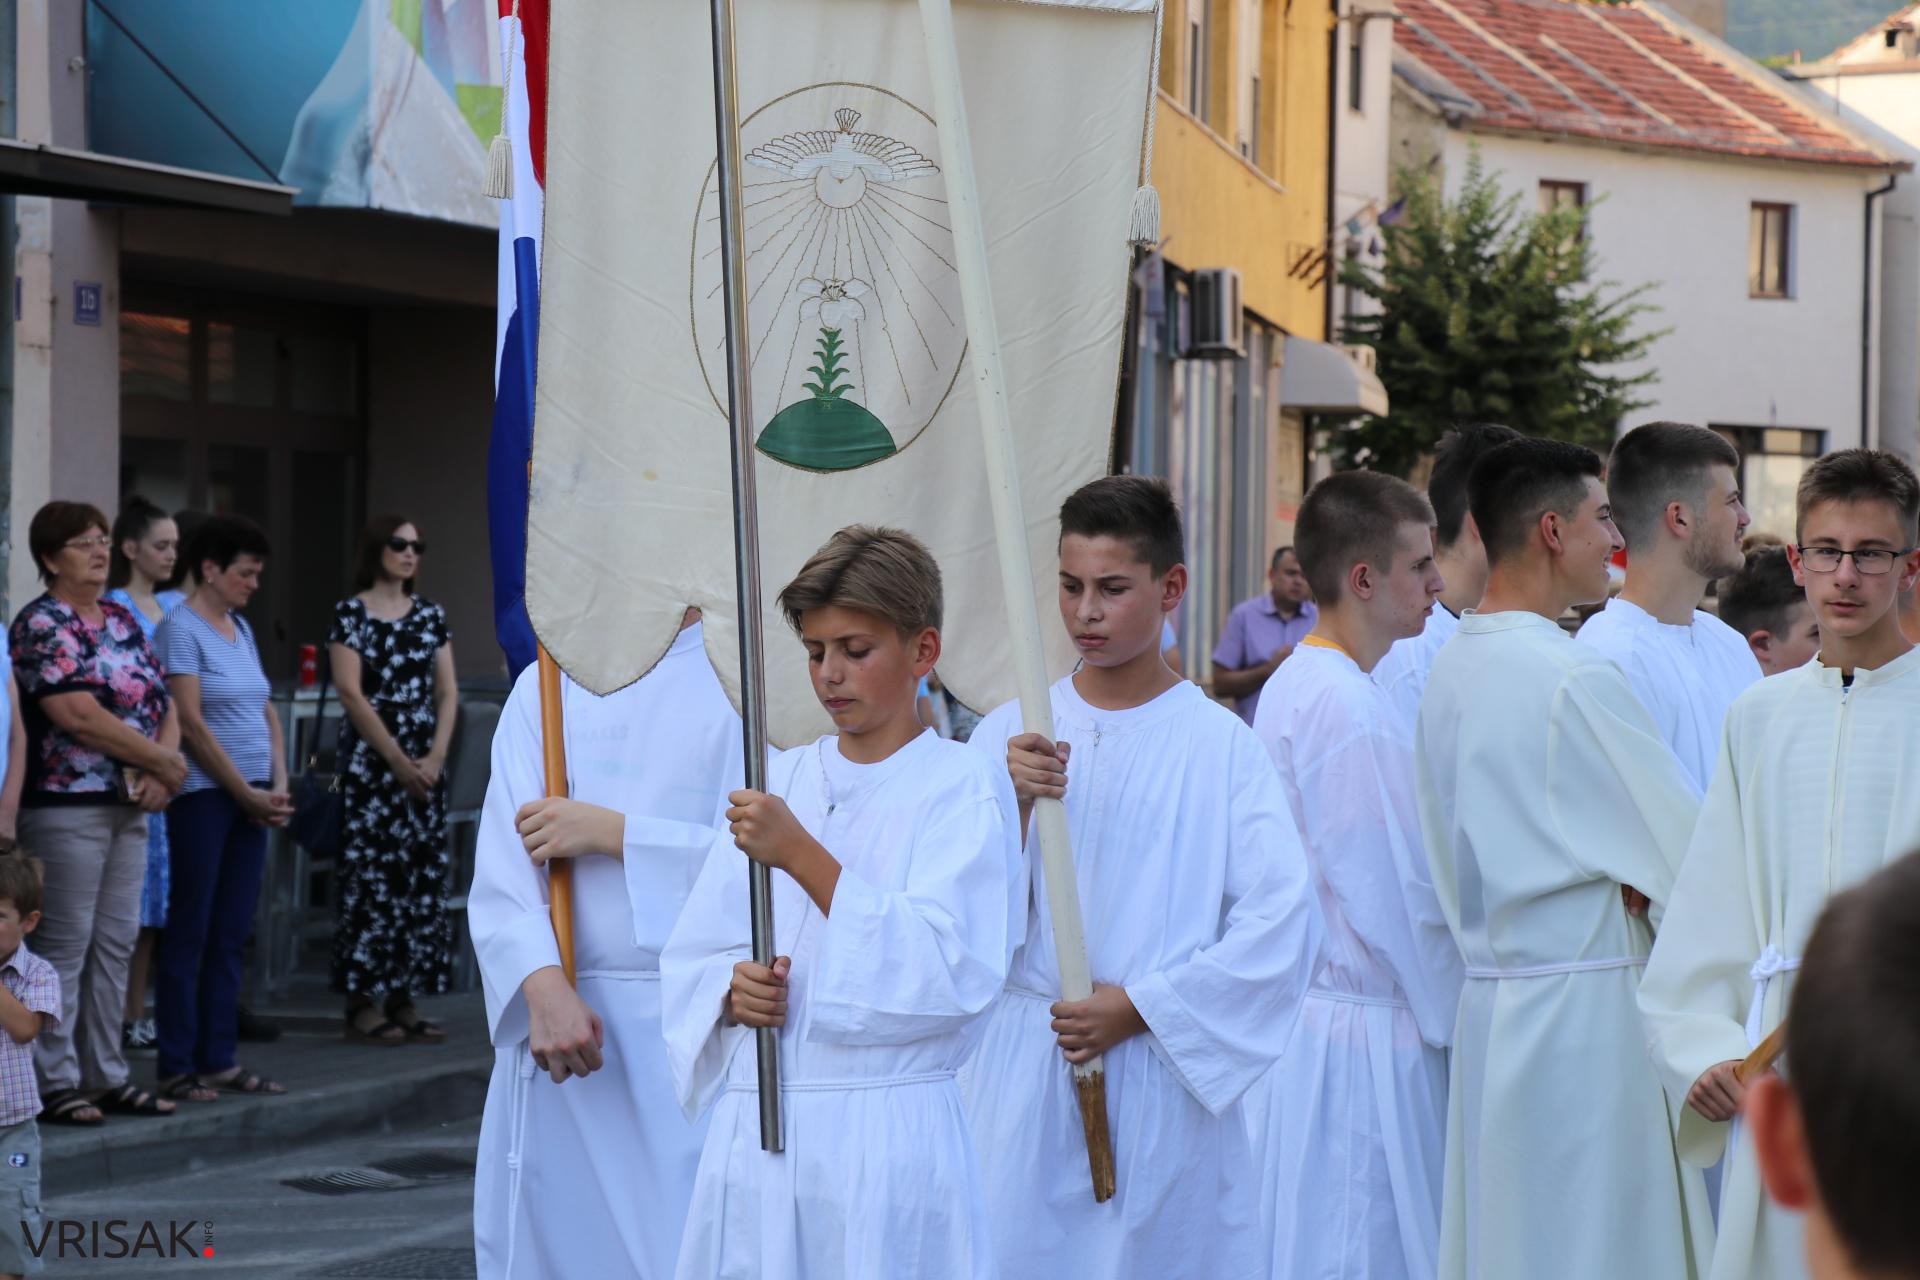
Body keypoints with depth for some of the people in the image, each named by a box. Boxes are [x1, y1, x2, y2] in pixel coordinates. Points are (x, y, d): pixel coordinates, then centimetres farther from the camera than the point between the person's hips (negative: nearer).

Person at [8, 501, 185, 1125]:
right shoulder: (41, 624, -9)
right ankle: (55, 1081, 0)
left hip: (129, 807, 8)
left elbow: (165, 705, 13)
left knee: (116, 944, 9)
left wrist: (162, 772, -6)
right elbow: (80, 717, -18)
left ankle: (106, 1076, 15)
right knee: (65, 945, -5)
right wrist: (164, 761, -11)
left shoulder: (124, 622, 15)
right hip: (66, 807, -8)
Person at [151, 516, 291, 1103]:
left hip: (250, 798, 8)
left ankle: (219, 1059, 13)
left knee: (230, 935, 9)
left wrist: (278, 783, 4)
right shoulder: (181, 629, -9)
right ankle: (177, 1067, 0)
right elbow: (191, 723, -14)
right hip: (203, 795, -8)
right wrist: (248, 794, -12)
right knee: (190, 933, -3)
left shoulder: (240, 628, 15)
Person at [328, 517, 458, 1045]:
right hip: (370, 760, -5)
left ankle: (403, 1000, 10)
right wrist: (398, 760, -13)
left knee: (422, 877, 4)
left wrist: (436, 756, -6)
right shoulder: (351, 614, -3)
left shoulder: (430, 615, 12)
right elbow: (351, 693, -10)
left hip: (425, 766, 5)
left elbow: (448, 691, 8)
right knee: (370, 875, -6)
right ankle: (363, 1004, -3)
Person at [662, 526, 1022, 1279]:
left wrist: (803, 857, -18)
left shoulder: (962, 790, -3)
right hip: (754, 1129, 5)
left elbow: (952, 971, -16)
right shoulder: (781, 781, 12)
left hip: (887, 1136, -5)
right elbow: (693, 956, 14)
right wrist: (732, 991, -9)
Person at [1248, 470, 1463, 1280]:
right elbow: (1398, 900, -18)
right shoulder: (1351, 710, -18)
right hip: (1362, 1043, -10)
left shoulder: (1291, 687, 13)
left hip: (1305, 1022, 10)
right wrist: (1458, 1021, -5)